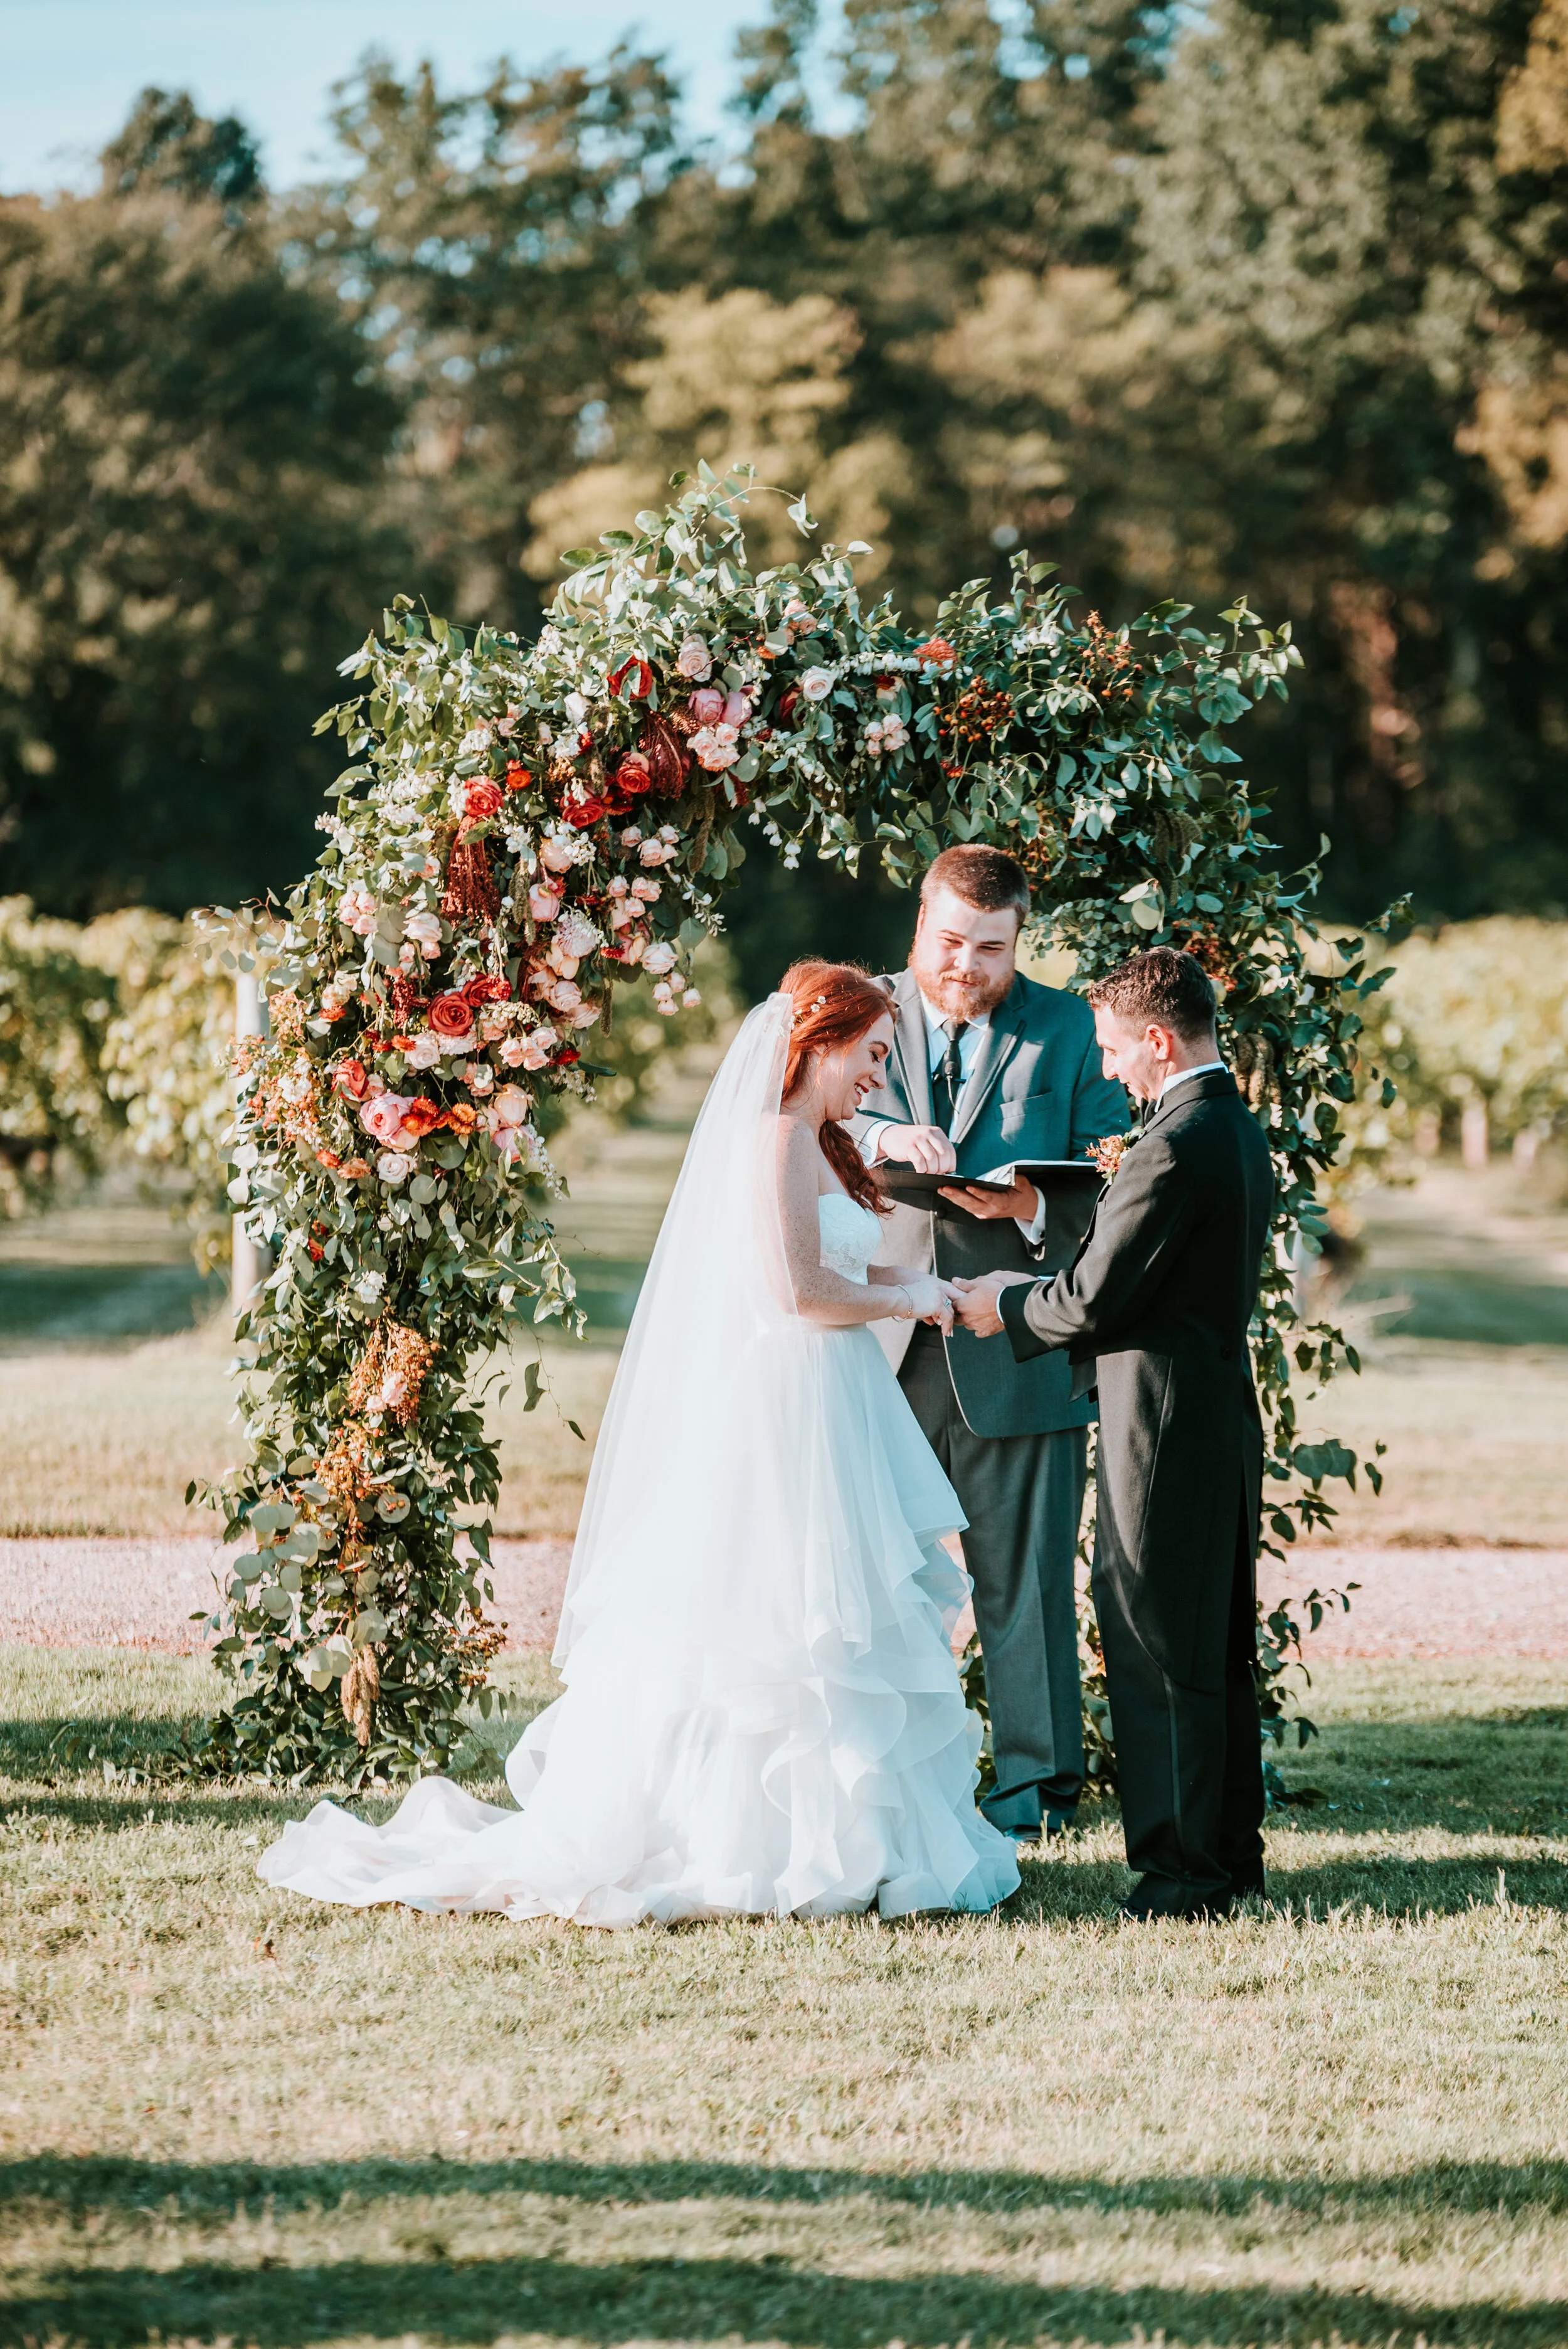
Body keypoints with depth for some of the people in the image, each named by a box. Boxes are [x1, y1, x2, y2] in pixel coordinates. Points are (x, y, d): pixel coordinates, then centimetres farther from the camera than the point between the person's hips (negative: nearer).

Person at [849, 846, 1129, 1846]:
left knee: (1025, 1585, 3)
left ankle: (1037, 1788, 12)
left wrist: (1033, 1207, -21)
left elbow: (1109, 1180, 1)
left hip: (1017, 1350, -1)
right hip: (882, 1345, 2)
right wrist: (881, 1135, -27)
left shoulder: (1070, 1031, 5)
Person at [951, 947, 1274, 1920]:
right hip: (1227, 1411, 10)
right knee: (1220, 1650, 15)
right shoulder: (1243, 1131, 10)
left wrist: (1005, 1308, 0)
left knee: (1156, 1657, -2)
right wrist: (1037, 1289, 16)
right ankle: (1233, 1851, 23)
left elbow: (1093, 1300, -18)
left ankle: (1181, 1870, 1)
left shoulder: (1171, 1149, -20)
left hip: (1164, 1434, -9)